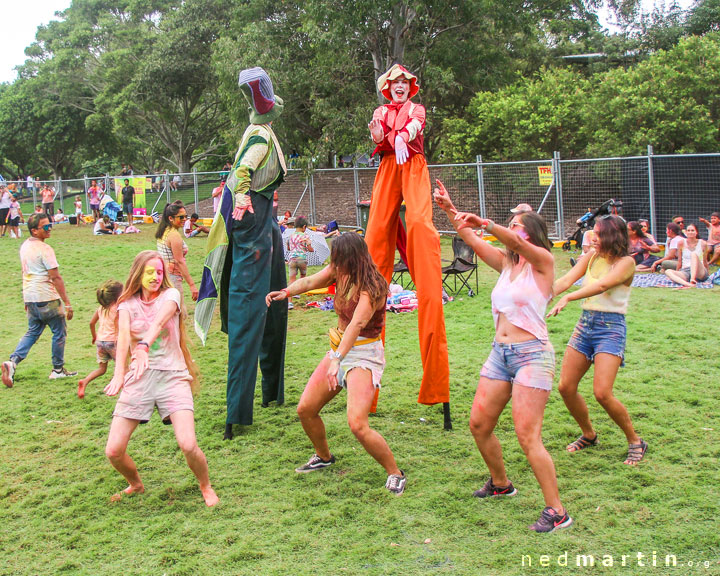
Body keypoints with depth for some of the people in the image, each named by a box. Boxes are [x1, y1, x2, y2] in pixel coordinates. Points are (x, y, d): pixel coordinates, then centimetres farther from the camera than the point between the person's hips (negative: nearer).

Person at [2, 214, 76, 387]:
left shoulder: (24, 246, 9)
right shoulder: (45, 249, -18)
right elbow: (55, 278, -20)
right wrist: (67, 303, -18)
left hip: (30, 299, 8)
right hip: (47, 298, -8)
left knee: (32, 332, 17)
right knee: (59, 332, 9)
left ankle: (13, 361, -2)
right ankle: (58, 369, 18)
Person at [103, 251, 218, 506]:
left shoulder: (170, 295, 1)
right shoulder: (127, 304, 5)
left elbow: (159, 321, -21)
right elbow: (123, 336, -14)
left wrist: (144, 346, -42)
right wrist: (119, 373, -32)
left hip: (172, 376, -2)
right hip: (138, 378, 2)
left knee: (188, 445, -19)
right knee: (113, 451, -5)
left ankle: (206, 487, 12)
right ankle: (136, 484, 29)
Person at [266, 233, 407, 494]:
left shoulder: (372, 288, -26)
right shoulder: (340, 271, -3)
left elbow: (357, 324, -38)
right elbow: (311, 281, -4)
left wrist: (337, 360, -51)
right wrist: (286, 291, -26)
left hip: (364, 356, -8)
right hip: (339, 349, 8)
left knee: (358, 425, -21)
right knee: (305, 409, 12)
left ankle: (396, 474, 0)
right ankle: (323, 457, 39)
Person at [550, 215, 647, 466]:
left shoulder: (626, 262, -10)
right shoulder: (592, 255, 9)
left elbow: (602, 285, -26)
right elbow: (567, 280, -1)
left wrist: (567, 298, -39)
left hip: (611, 327, -6)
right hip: (585, 323, 7)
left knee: (602, 393, -15)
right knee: (566, 387, 4)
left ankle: (635, 442, 7)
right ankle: (589, 435, 27)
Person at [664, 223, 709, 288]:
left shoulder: (703, 243, 3)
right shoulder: (682, 243, 5)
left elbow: (705, 261, 15)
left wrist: (708, 273, 24)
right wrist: (676, 273, 18)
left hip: (700, 272, -1)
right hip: (685, 272, 1)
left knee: (694, 254, -27)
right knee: (668, 271, -28)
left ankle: (692, 280, -44)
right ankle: (687, 284, -55)